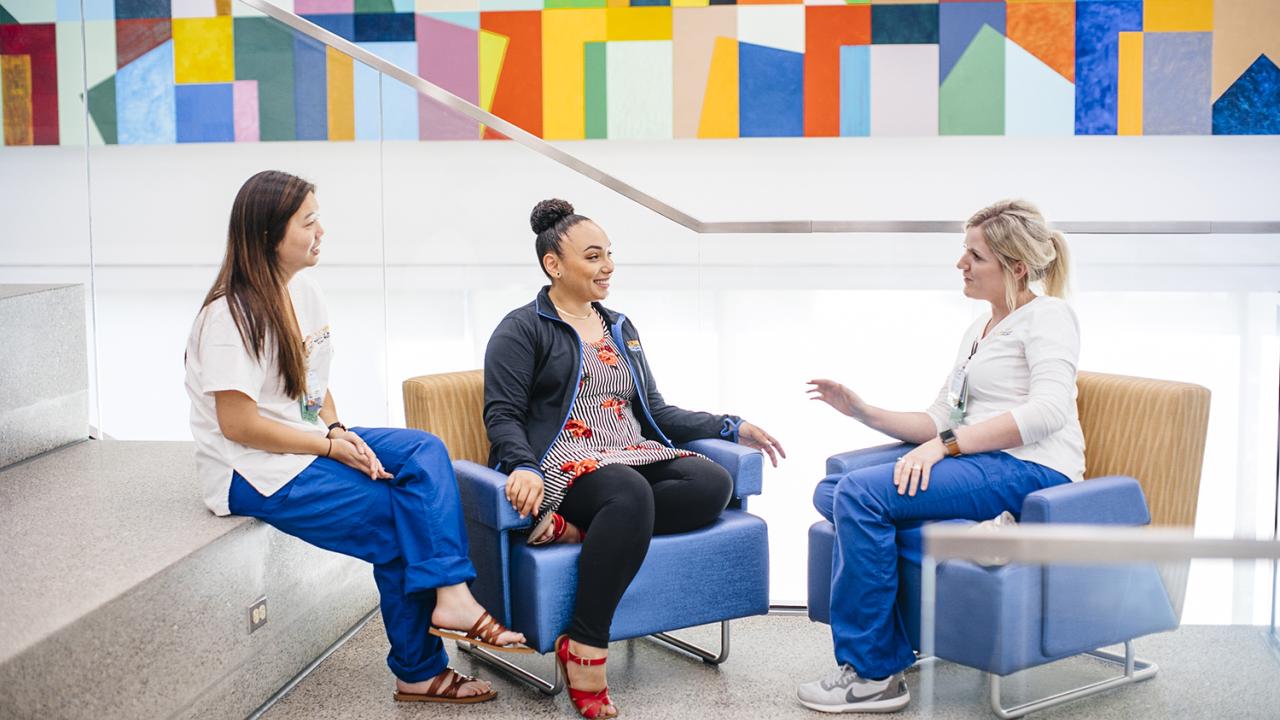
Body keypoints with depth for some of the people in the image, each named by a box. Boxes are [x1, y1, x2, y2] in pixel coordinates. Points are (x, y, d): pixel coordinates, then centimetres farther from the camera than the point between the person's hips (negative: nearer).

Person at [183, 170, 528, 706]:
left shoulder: (303, 292, 8)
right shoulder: (230, 316, -19)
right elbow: (238, 424, -22)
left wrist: (339, 431, -5)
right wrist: (331, 446, -18)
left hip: (309, 442, 8)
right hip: (255, 473, -8)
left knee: (424, 452, -14)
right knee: (396, 522, -16)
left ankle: (450, 596, -25)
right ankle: (419, 671, -2)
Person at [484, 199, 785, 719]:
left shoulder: (620, 329, 23)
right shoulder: (523, 329, 3)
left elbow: (653, 411, 23)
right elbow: (502, 416, -5)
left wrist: (731, 428, 11)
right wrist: (523, 468, -27)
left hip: (632, 456, 7)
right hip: (562, 463, -6)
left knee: (713, 484, -25)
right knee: (630, 494, -40)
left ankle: (576, 527, -31)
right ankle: (585, 649, -35)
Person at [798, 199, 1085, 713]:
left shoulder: (1048, 315, -3)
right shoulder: (978, 331, 24)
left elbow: (1049, 409, -20)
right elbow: (939, 421, 20)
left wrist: (946, 444, -23)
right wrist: (862, 411, 7)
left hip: (1031, 469, -9)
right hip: (974, 461, 9)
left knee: (861, 492, -25)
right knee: (832, 492, -7)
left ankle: (874, 673, -16)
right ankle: (889, 651, -9)